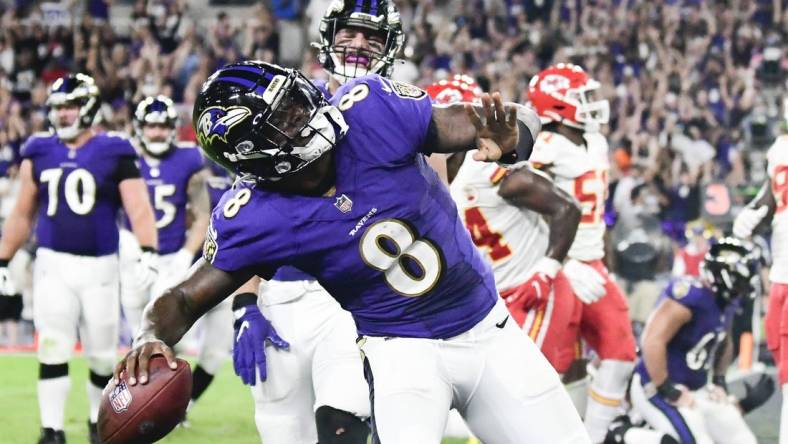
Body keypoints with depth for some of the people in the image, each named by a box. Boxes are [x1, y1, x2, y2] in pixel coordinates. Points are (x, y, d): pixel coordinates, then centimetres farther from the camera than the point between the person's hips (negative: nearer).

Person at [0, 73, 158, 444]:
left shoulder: (113, 153, -3)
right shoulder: (40, 153, 7)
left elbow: (138, 208, -10)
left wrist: (148, 253, -24)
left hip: (99, 267, -2)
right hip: (53, 264, 2)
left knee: (102, 354, 5)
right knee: (53, 350, -8)